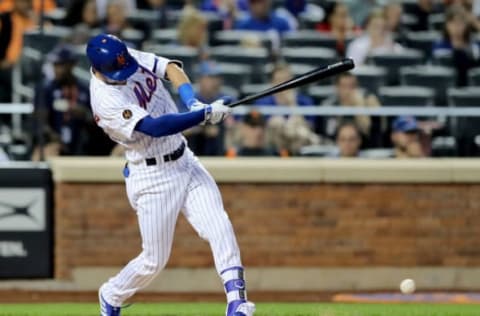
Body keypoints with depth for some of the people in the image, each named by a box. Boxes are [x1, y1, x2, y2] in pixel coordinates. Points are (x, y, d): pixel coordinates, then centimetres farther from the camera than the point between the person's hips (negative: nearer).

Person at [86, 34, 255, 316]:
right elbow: (153, 127, -32)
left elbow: (170, 68, -5)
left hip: (185, 162, 6)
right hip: (153, 177, -6)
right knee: (154, 261, 3)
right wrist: (204, 115, -35)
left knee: (219, 227, -15)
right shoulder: (106, 99, -25)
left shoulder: (131, 58, -3)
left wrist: (192, 100, -23)